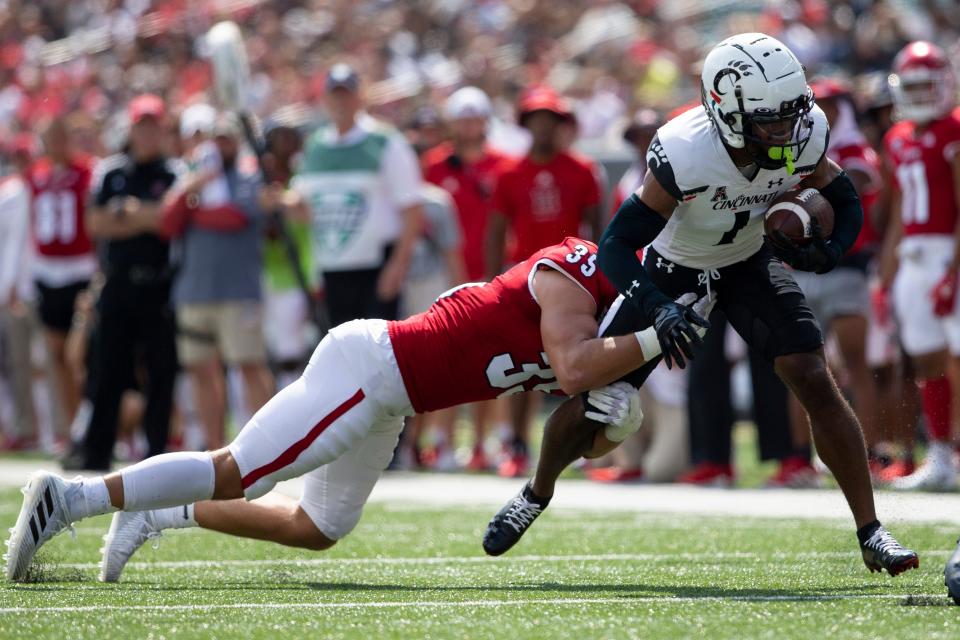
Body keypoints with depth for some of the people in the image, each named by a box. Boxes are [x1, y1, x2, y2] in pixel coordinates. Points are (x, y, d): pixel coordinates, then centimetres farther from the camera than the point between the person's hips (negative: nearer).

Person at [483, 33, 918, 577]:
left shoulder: (805, 137, -27)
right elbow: (616, 247, -35)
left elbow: (846, 206, -8)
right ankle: (538, 493, 34)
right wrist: (659, 310, -51)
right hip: (673, 268, -2)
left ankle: (871, 533, -9)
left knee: (816, 384, -16)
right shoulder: (683, 154, -39)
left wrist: (825, 252, -30)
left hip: (751, 263, 2)